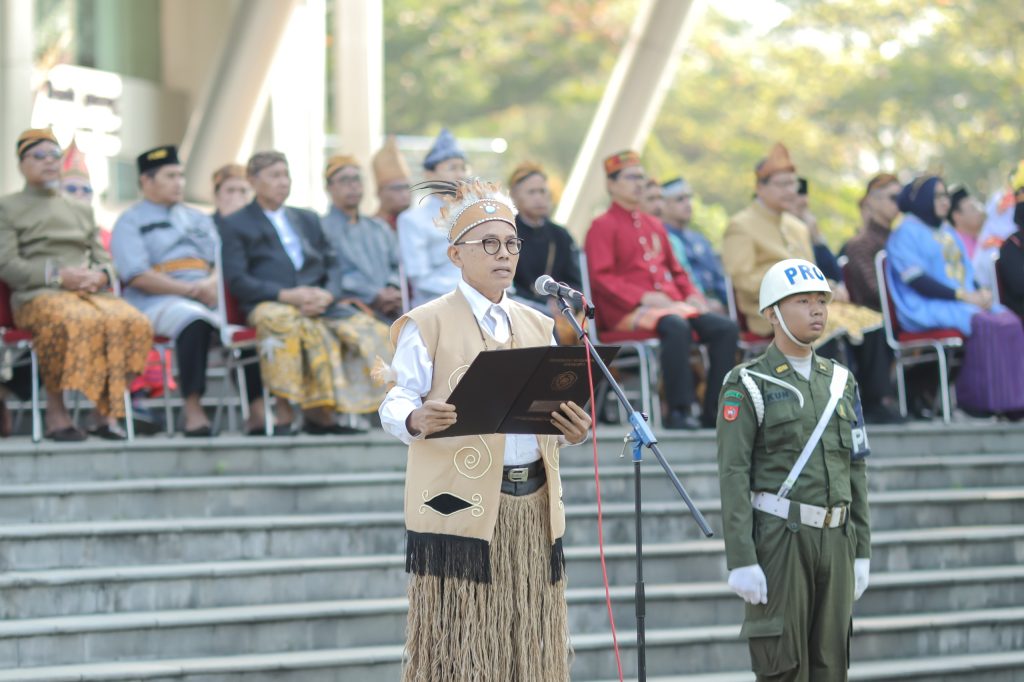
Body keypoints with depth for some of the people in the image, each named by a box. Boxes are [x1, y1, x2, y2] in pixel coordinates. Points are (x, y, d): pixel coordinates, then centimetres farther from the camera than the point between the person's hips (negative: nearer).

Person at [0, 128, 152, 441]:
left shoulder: (82, 211, 30)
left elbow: (104, 260, 23)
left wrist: (99, 276, -4)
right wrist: (58, 276, -13)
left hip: (90, 293, 5)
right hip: (38, 295, -5)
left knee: (132, 321, -31)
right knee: (74, 321, -41)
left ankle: (106, 413, -26)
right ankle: (56, 414, -31)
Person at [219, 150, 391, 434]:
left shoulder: (308, 219, 29)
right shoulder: (236, 225, 13)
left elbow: (332, 267, 20)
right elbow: (236, 280, 0)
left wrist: (326, 295, -4)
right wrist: (285, 294, -14)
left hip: (318, 301, 5)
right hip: (267, 304, -5)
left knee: (363, 326, -25)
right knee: (288, 324, -41)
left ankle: (320, 413, -26)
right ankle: (283, 414, -38)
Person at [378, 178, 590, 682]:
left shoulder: (537, 326, 18)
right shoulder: (428, 325, 1)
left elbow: (553, 409, 17)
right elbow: (395, 405, -7)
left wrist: (571, 430, -6)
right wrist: (417, 420, -29)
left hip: (533, 505, 5)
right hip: (461, 504, -5)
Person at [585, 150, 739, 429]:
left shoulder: (654, 225, 26)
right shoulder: (602, 226, 1)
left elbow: (675, 270, 29)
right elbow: (601, 278, -10)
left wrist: (692, 296, 7)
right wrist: (644, 297, -19)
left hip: (672, 304, 8)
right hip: (629, 312, -8)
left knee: (726, 328, -14)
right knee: (677, 327, -38)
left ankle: (713, 413, -15)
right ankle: (679, 412, -32)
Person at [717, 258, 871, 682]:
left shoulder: (840, 382, 13)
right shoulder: (746, 386, -4)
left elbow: (855, 469, 15)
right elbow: (733, 475, -10)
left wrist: (861, 551, 10)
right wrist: (740, 561, -16)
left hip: (834, 540, 5)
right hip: (778, 538, -5)